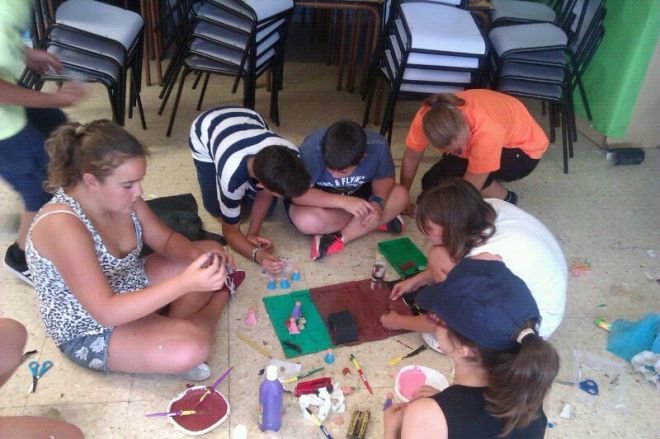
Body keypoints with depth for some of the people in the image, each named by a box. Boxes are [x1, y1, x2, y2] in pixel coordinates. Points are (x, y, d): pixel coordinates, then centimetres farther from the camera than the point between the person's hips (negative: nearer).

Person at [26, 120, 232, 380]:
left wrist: (195, 254, -20)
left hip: (132, 289, 8)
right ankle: (218, 298, 1)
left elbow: (165, 240, 3)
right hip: (89, 332, -8)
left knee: (211, 252, 5)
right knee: (191, 347, -29)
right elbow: (106, 312, -35)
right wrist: (185, 283, -42)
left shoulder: (120, 197, -11)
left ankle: (171, 326, -7)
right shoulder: (61, 225, -33)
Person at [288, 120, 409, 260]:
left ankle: (340, 238, -20)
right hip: (321, 199, -2)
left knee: (400, 195, -21)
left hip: (358, 193, 3)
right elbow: (299, 194, -33)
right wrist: (344, 201, -42)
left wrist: (377, 202, -30)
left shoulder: (378, 147, -27)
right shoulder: (311, 149, -35)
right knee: (306, 221, -35)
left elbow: (385, 178, -10)